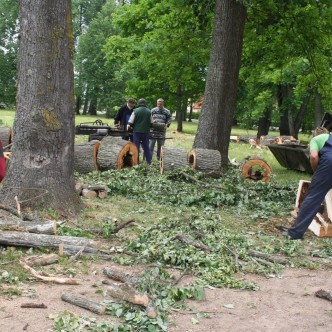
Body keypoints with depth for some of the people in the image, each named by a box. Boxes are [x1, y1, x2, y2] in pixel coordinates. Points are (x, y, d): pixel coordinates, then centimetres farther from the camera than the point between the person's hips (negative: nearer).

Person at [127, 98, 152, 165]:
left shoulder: (135, 111, -8)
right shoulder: (149, 112, 1)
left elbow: (130, 122, -8)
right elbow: (151, 123, 8)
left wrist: (129, 125, 13)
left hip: (137, 132, -2)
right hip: (146, 132, 2)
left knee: (136, 148, 4)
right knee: (146, 148, 13)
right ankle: (149, 162, 15)